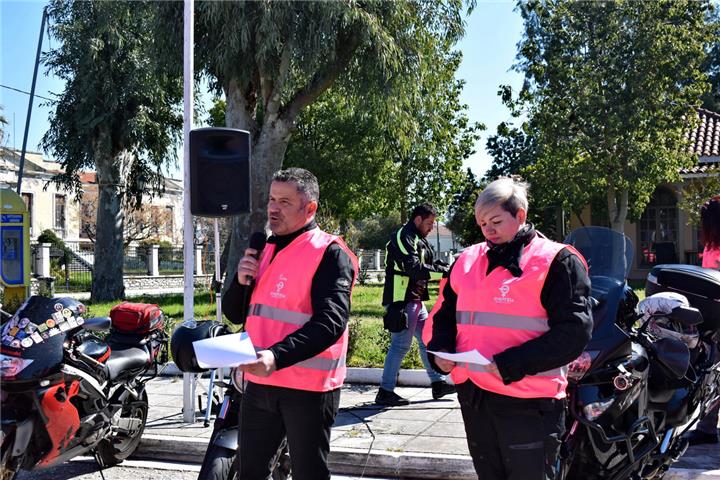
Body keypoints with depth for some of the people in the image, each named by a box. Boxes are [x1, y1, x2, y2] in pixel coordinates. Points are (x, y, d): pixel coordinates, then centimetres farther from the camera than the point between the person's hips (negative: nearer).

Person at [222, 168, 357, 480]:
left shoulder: (329, 253, -10)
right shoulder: (264, 250, 14)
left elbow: (330, 321, -22)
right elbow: (236, 314, 17)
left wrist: (278, 356, -34)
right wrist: (241, 281, -4)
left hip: (308, 386, -7)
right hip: (260, 382, 7)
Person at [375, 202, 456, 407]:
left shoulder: (419, 240, 18)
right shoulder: (403, 237, -15)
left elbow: (431, 263, 19)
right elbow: (414, 268, -25)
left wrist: (450, 267, 1)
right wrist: (443, 272, -24)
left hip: (415, 300, 11)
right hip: (402, 300, -11)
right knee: (401, 344, -8)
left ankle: (438, 383, 24)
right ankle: (385, 392, -1)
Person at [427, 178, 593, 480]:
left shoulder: (556, 261, -7)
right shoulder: (468, 260, 12)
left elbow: (574, 331, -14)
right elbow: (446, 313, 22)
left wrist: (514, 364, -22)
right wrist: (440, 348, 1)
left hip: (529, 402, -6)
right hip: (473, 395, 6)